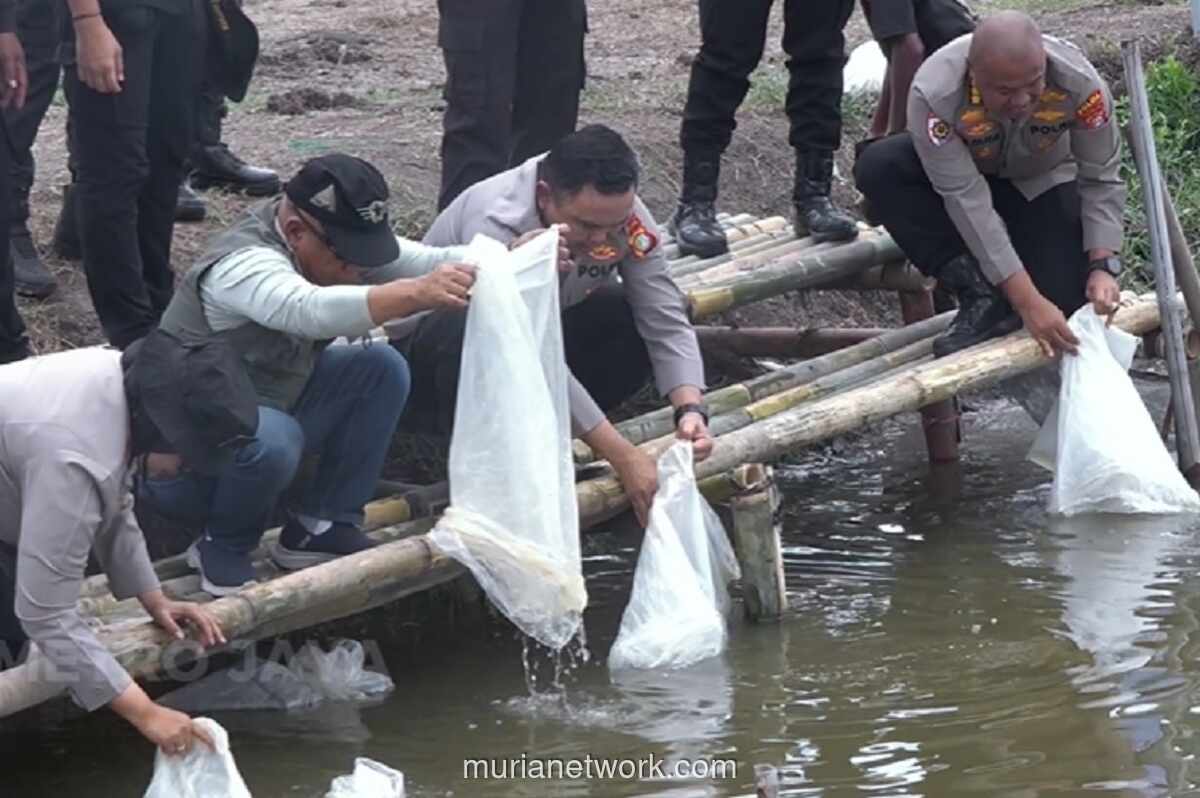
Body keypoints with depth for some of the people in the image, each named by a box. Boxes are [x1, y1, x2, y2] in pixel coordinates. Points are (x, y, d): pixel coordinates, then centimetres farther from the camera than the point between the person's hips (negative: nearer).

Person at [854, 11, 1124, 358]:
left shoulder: (1080, 83, -34)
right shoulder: (934, 94, -38)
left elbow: (1102, 180, -21)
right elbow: (966, 199, -36)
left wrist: (1102, 267, -34)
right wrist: (1027, 301, -40)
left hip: (1042, 182, 0)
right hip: (961, 168, 0)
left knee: (1064, 300, -21)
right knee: (877, 168, -30)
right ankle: (980, 295, -23)